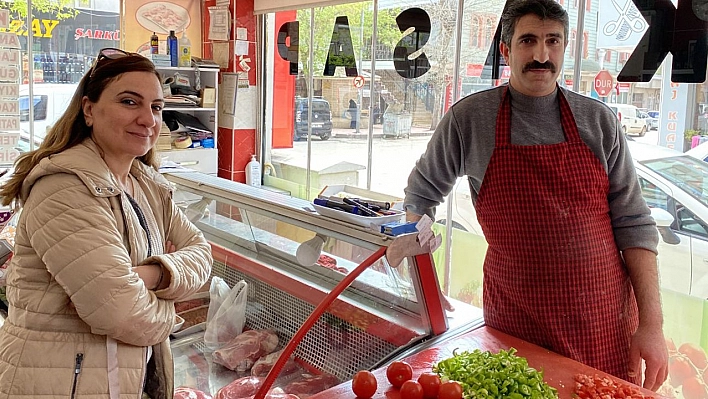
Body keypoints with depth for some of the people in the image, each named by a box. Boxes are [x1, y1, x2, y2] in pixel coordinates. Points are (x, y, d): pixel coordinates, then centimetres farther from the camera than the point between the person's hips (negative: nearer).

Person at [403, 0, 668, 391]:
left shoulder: (598, 120, 0)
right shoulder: (468, 118, -4)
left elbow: (633, 223, 1)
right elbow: (421, 193, 8)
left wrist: (651, 323, -5)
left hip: (607, 321, 2)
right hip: (514, 322, -1)